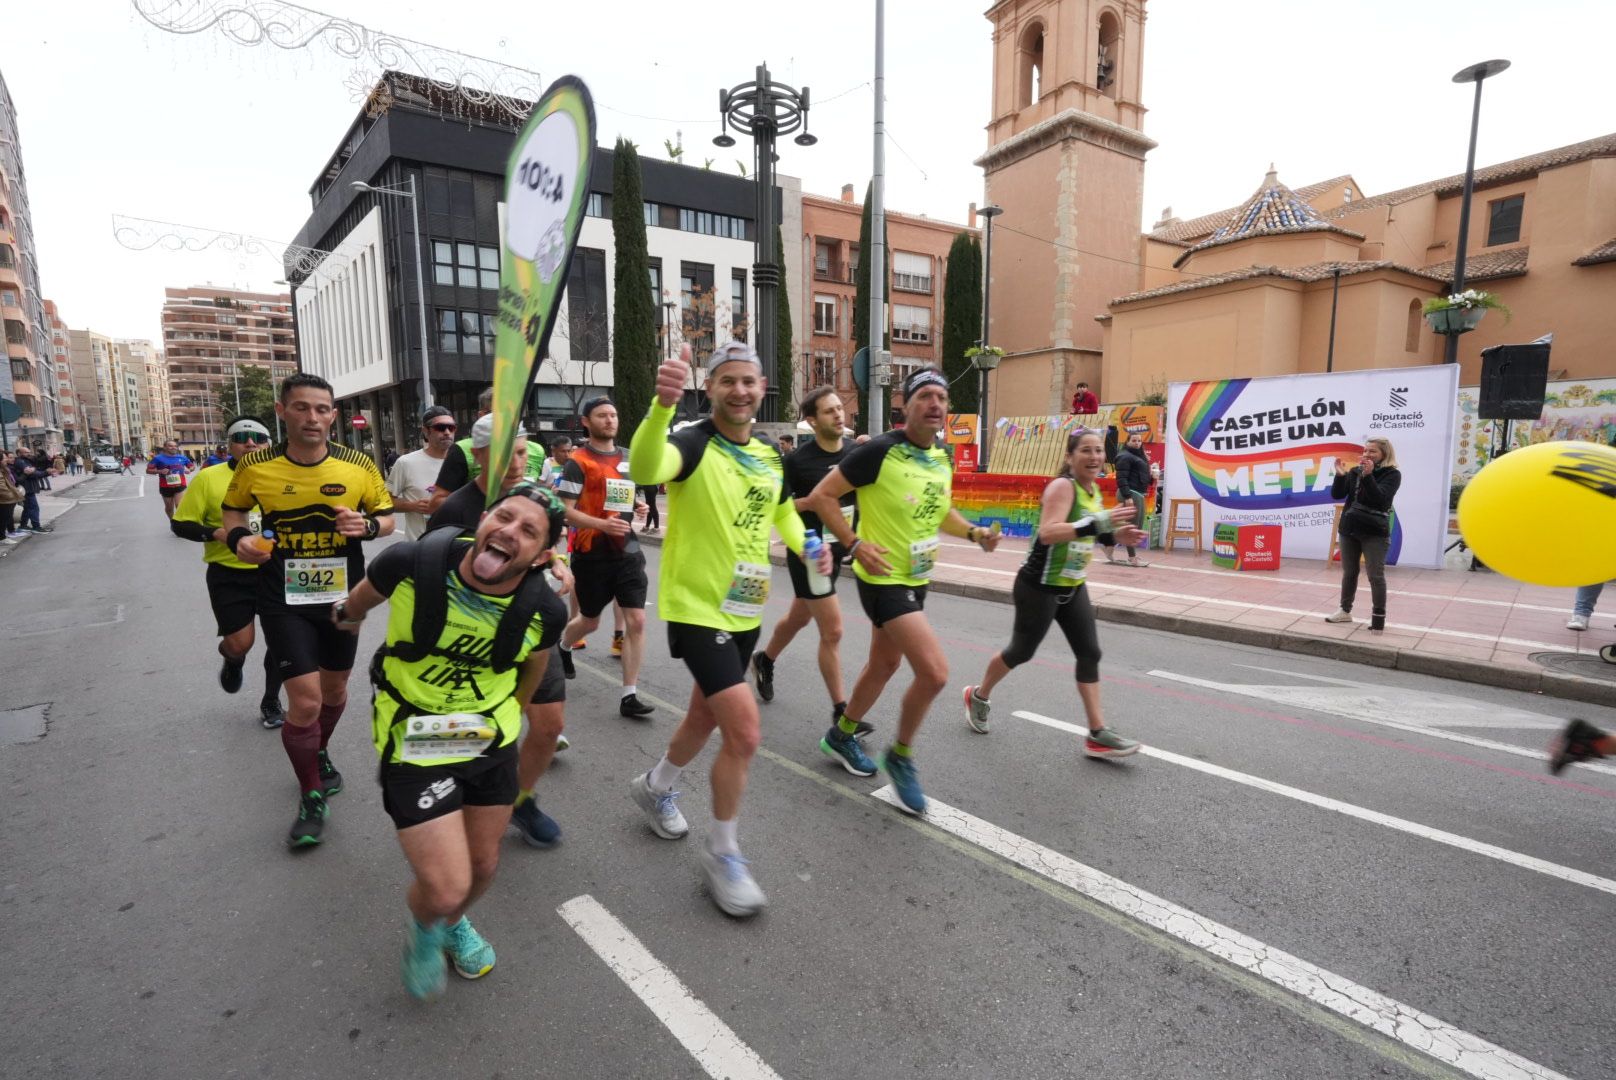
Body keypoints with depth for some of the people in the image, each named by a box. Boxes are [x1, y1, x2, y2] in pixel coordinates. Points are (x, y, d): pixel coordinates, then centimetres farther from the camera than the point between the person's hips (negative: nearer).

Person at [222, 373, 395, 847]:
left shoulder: (360, 466, -8)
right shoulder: (255, 466, -8)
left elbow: (387, 518, 4)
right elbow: (233, 509, 10)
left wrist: (368, 525, -19)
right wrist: (238, 537, -11)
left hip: (342, 595, 2)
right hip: (284, 600, -2)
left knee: (334, 687, 19)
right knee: (305, 700, -8)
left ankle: (320, 754, 50)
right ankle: (312, 797, 15)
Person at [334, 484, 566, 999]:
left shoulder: (544, 610, -19)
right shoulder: (411, 564, -26)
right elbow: (360, 599, 1)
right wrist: (348, 615, 23)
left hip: (492, 743, 3)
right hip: (414, 744, -2)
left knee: (484, 865, 18)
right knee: (446, 888, -8)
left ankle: (454, 923, 55)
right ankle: (423, 926, 32)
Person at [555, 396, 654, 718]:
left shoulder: (628, 457, 10)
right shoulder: (578, 461, -8)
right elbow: (565, 510, -14)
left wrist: (638, 508, 7)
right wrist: (602, 524, -27)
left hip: (627, 551, 4)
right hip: (592, 553, -4)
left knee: (636, 621, -6)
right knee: (590, 621, 13)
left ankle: (628, 696, 2)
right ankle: (563, 648, 49)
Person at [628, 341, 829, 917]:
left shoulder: (770, 455, 5)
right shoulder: (693, 444, -16)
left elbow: (784, 511, 23)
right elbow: (643, 469, -40)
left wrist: (808, 548, 3)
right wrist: (663, 403, -57)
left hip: (745, 610, 7)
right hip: (697, 609, -7)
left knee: (706, 717, 22)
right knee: (744, 731, -12)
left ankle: (655, 786, 52)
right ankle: (723, 854, 12)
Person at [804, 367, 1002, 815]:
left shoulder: (942, 458, 5)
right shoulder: (880, 451, -18)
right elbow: (821, 496, -14)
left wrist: (974, 532, 2)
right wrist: (855, 544, -21)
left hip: (916, 578, 9)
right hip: (883, 578, -8)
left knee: (885, 664, 21)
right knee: (935, 673, -15)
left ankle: (841, 736, 44)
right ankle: (901, 757, 11)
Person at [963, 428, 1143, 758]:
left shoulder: (1094, 490, 7)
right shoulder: (1062, 486, -20)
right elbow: (1048, 533, -35)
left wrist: (1114, 532, 3)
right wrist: (1099, 522, -42)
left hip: (1073, 587, 8)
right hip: (1040, 587, -8)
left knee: (1090, 653, 3)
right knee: (1021, 651, 6)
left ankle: (1098, 735, 8)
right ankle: (978, 696, 32)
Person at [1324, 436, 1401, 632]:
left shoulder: (1392, 474, -5)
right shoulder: (1355, 472, 7)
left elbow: (1379, 498, -19)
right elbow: (1337, 494, 1)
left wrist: (1368, 475, -28)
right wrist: (1340, 474, -13)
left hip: (1374, 532, -5)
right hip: (1349, 529, 5)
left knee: (1375, 575, -4)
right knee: (1349, 572, 13)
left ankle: (1379, 616, 3)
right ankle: (1345, 611, 24)